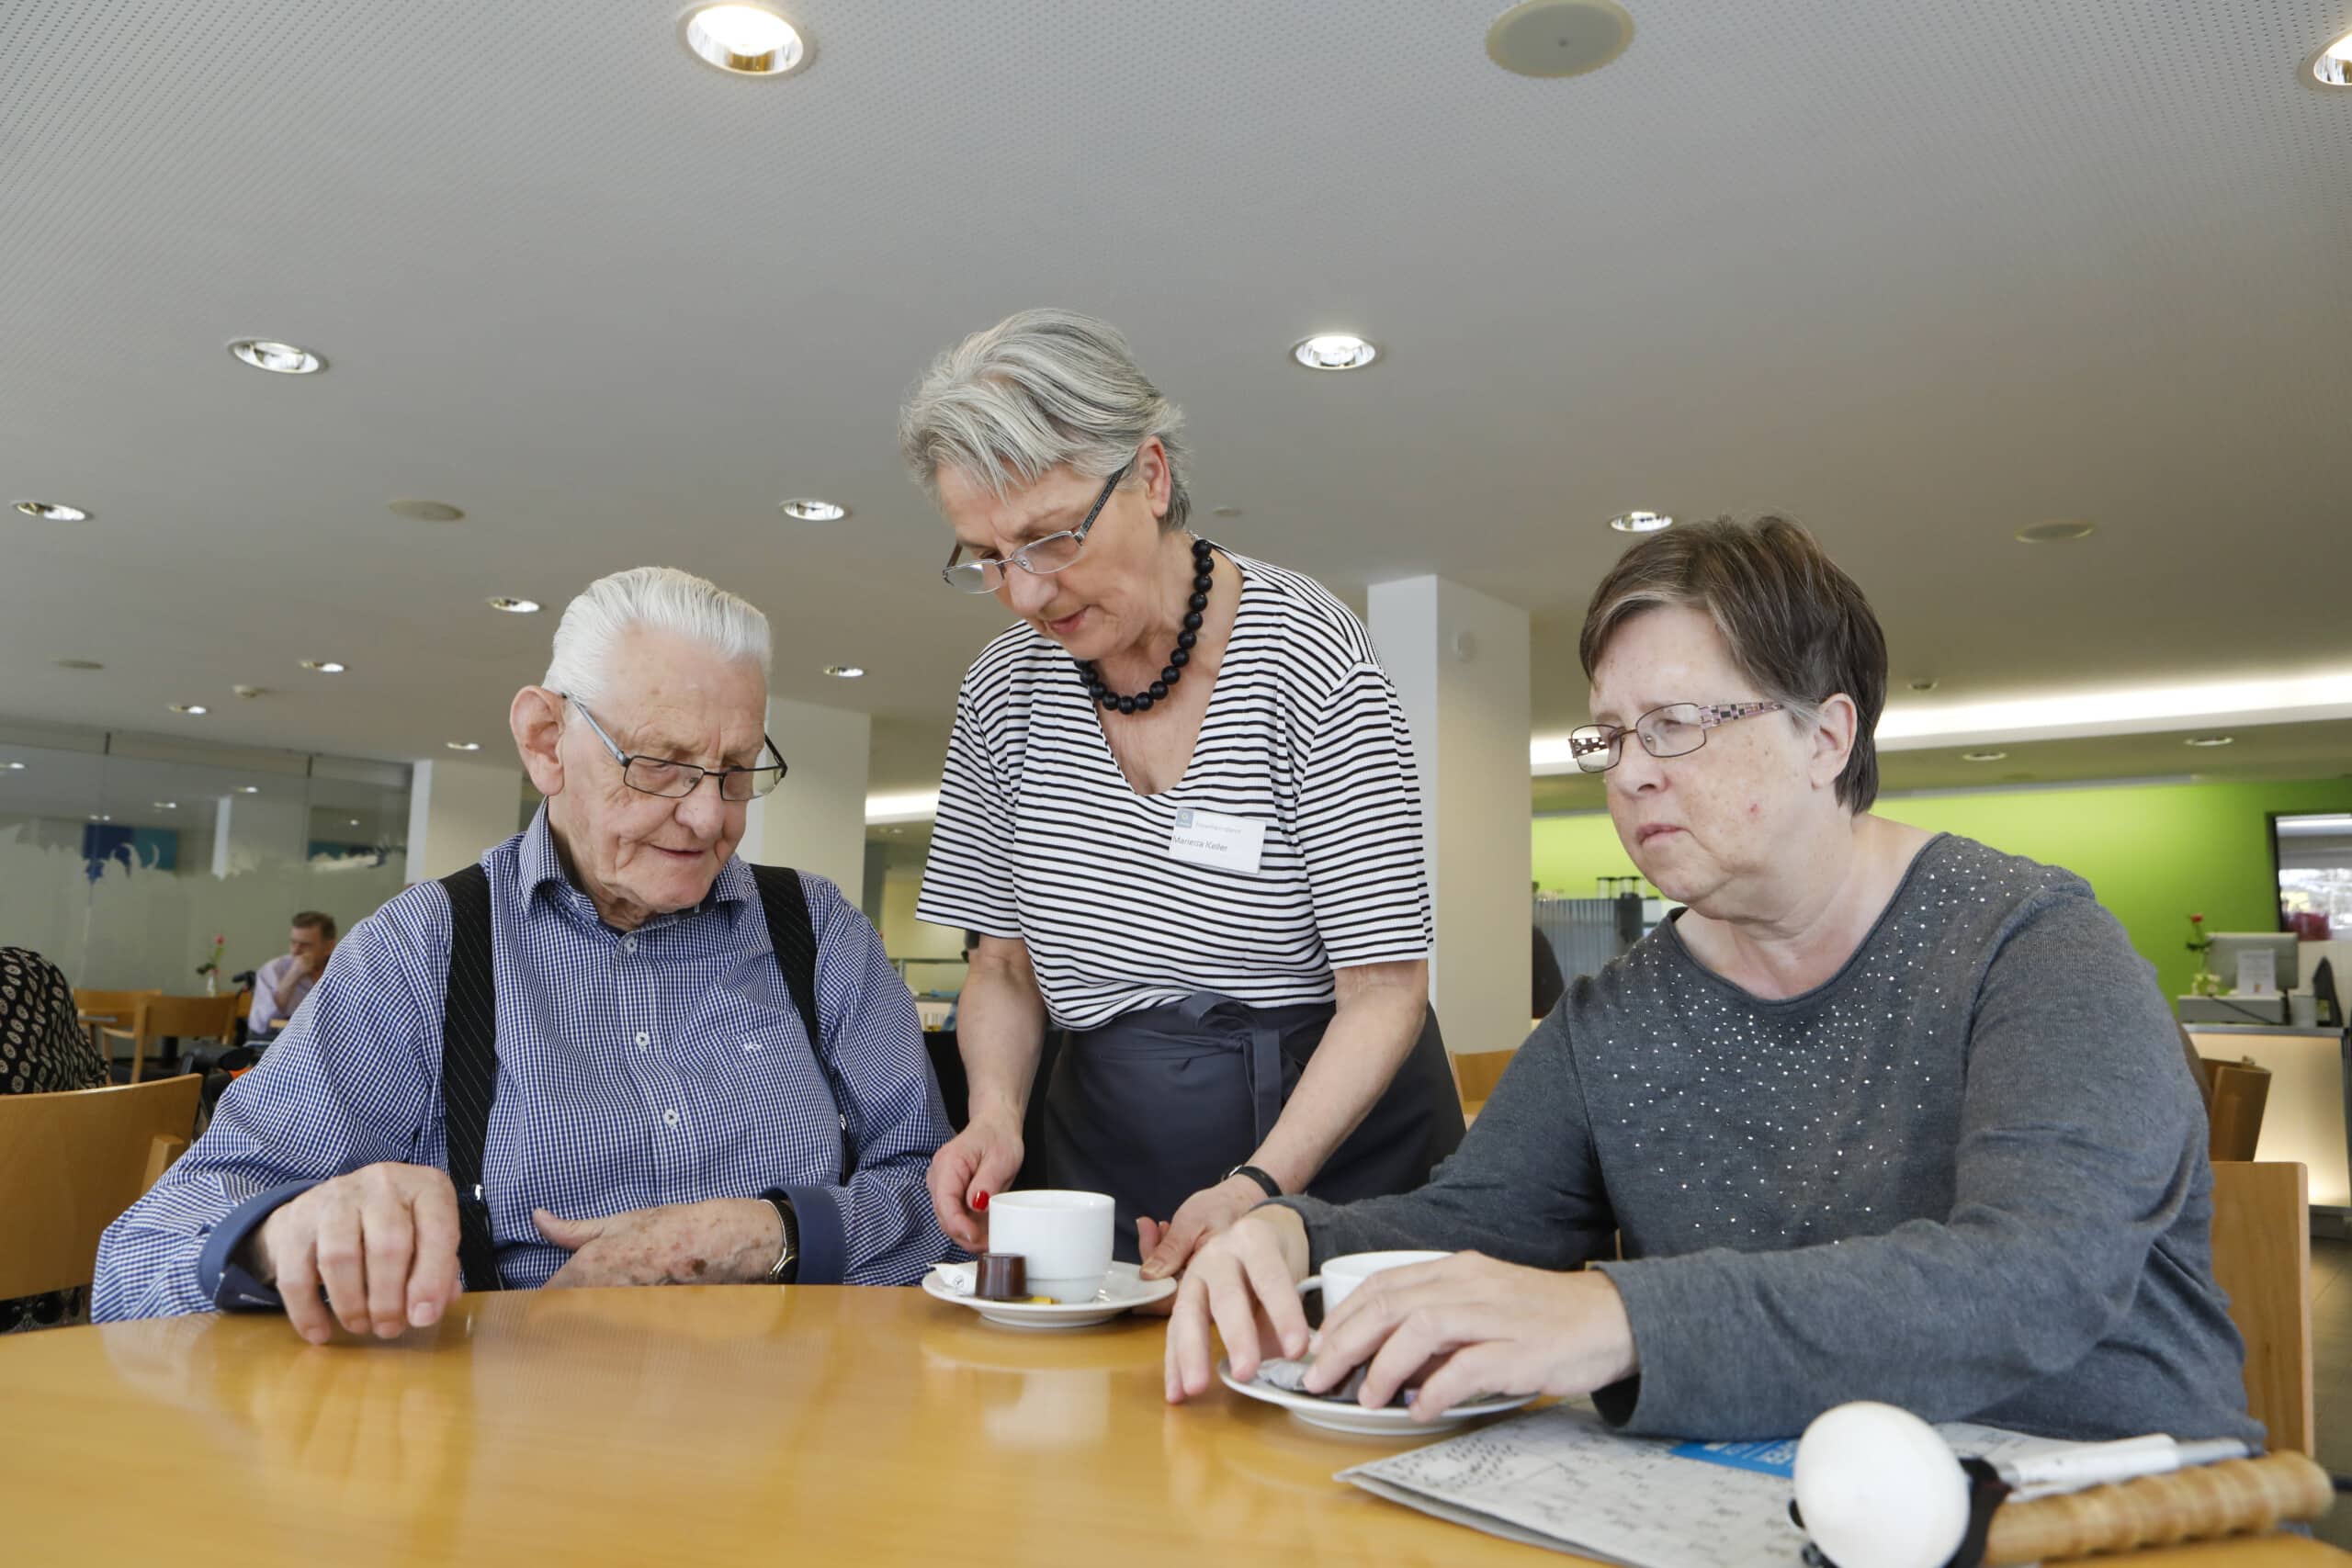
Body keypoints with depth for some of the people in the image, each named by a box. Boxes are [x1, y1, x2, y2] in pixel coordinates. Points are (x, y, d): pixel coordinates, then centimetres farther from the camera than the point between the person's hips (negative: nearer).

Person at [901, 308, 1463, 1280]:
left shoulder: (1306, 656, -14)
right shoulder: (1003, 690, 0)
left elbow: (1384, 989, -13)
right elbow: (1006, 963, 8)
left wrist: (1259, 1187, -25)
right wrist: (996, 1112, -11)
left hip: (1331, 1151, -3)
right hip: (1106, 1164, 3)